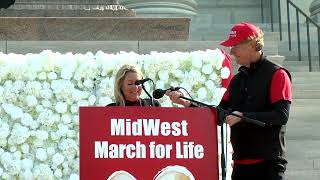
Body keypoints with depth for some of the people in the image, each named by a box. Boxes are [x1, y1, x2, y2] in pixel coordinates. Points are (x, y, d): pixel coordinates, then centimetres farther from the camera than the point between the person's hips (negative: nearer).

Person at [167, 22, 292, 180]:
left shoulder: (276, 74, -5)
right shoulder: (237, 80, 17)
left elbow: (281, 115, -16)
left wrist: (243, 117, -23)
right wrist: (186, 102, 2)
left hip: (268, 163, -7)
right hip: (241, 163, 7)